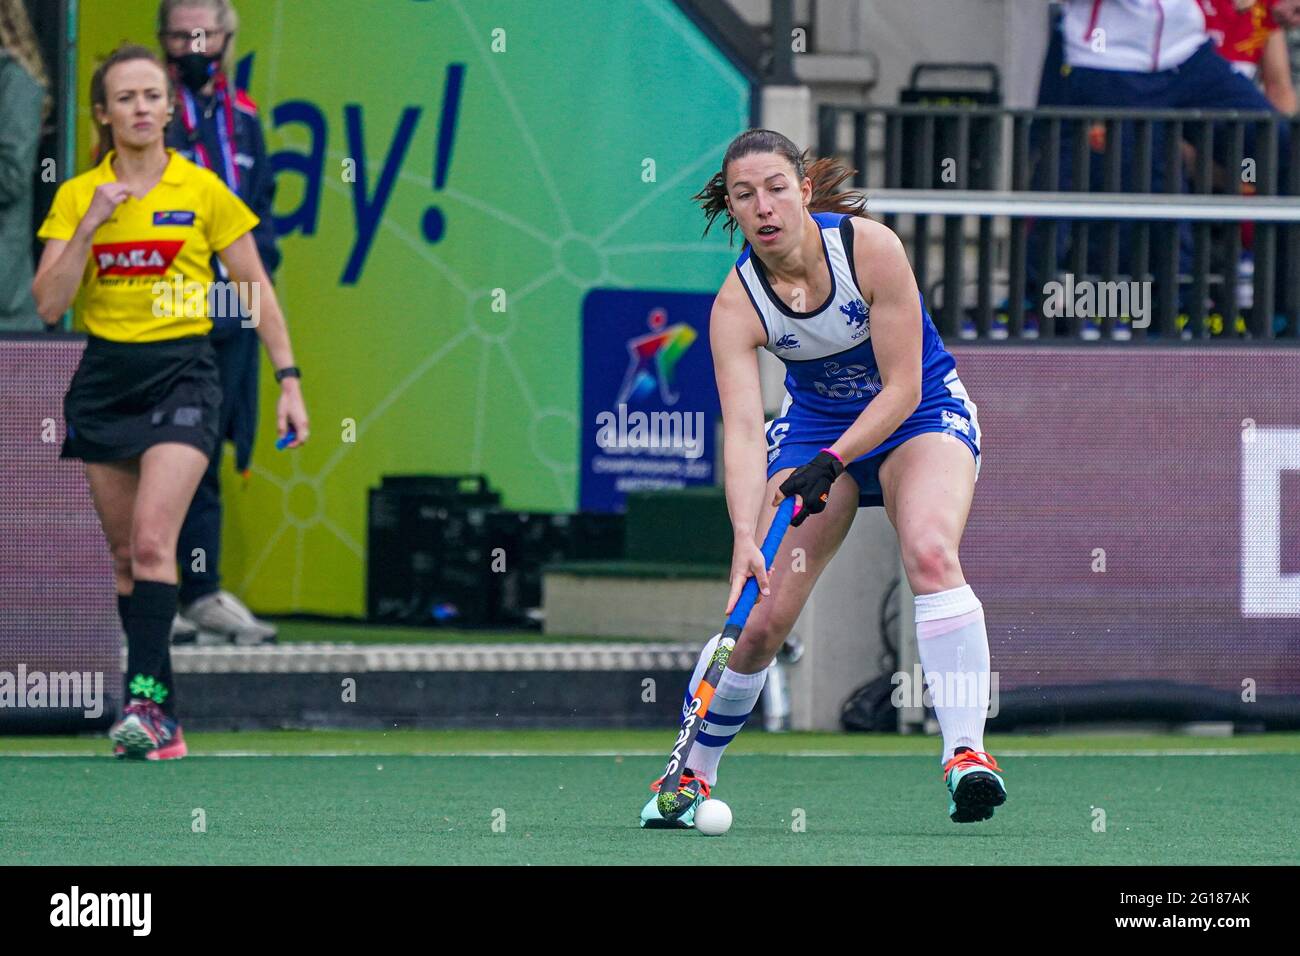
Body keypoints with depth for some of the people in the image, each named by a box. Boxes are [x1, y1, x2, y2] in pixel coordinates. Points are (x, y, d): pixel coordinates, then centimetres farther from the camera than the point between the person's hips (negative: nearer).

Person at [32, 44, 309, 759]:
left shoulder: (202, 191, -1)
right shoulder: (76, 197, 5)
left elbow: (256, 292, 5)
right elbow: (48, 304, -4)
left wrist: (288, 380, 0)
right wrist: (91, 224, -12)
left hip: (181, 374, -3)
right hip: (105, 377, 3)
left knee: (152, 541, -20)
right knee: (125, 556, 4)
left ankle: (144, 699, -26)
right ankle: (161, 720, 10)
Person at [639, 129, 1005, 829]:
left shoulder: (871, 248, -25)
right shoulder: (736, 303, -19)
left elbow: (901, 388, -21)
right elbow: (741, 427, -28)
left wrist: (830, 464, -32)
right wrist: (744, 536, -42)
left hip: (920, 413, -2)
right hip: (813, 426, 2)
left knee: (930, 553, -33)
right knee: (759, 620, -7)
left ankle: (965, 753, -36)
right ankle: (690, 776, 15)